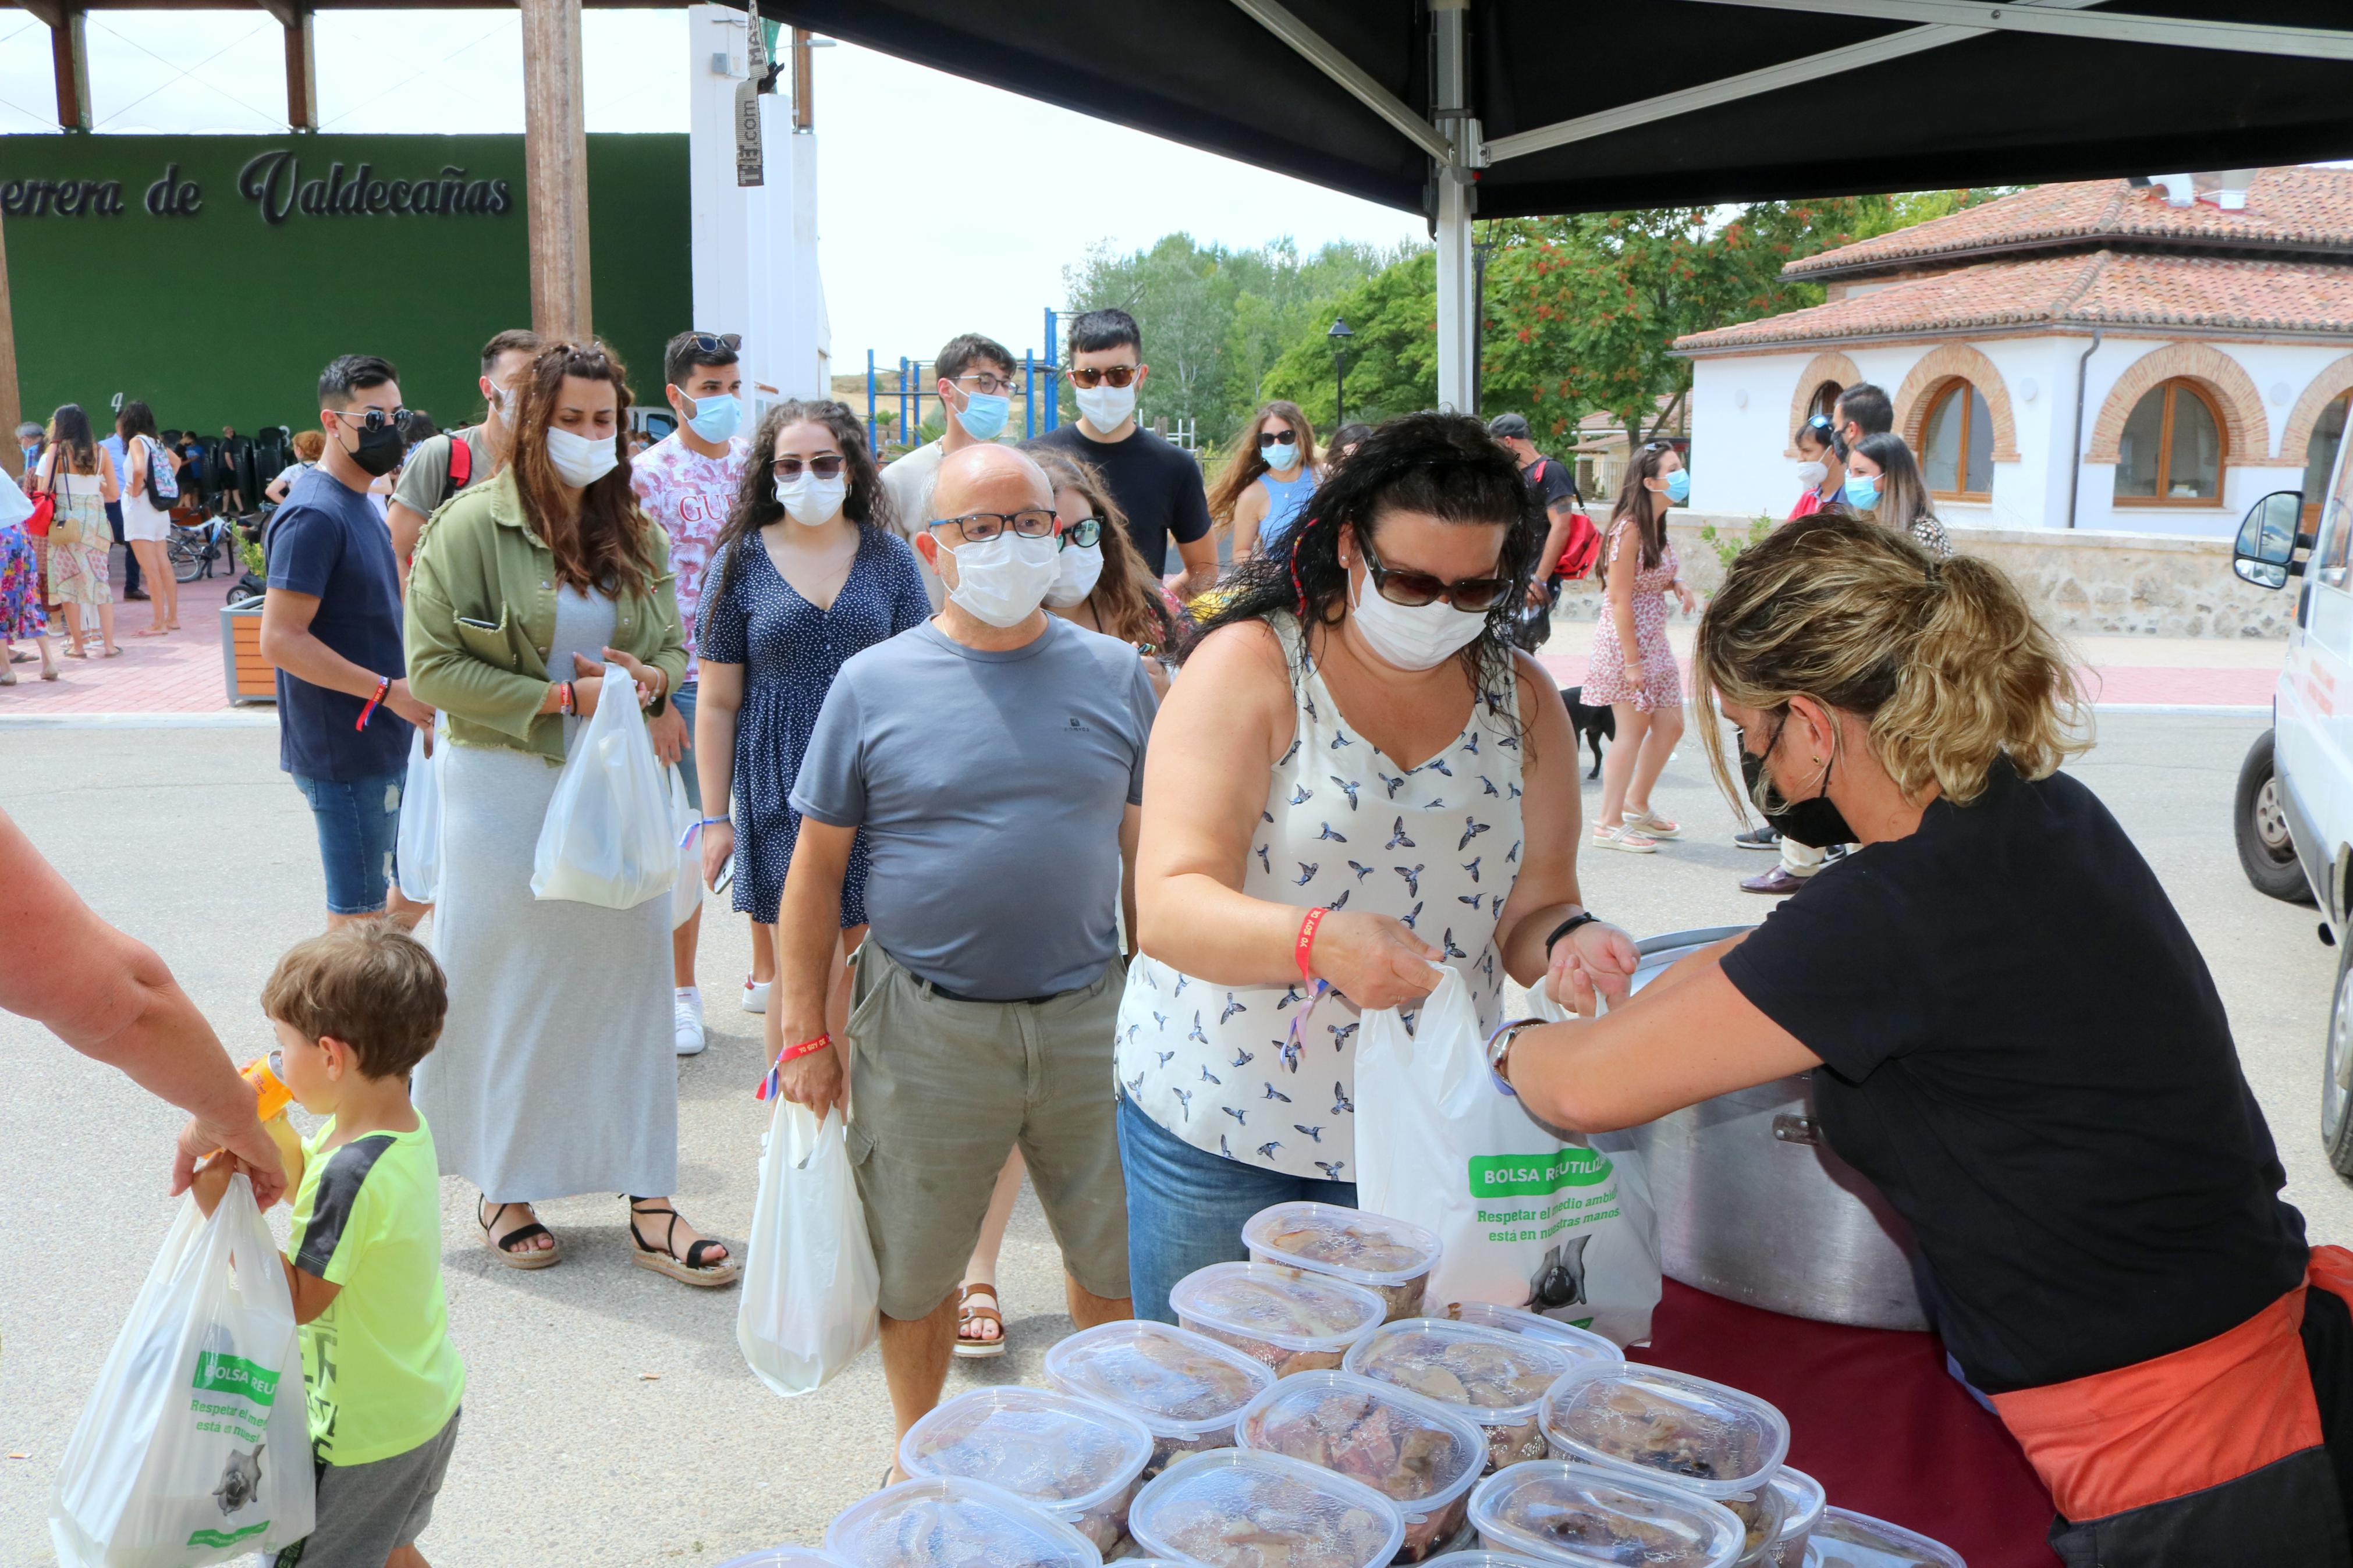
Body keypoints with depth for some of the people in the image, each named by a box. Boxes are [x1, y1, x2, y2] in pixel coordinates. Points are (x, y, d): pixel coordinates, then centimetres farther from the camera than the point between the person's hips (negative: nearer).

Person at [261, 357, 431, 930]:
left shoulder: (360, 506, 13)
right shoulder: (314, 515, -17)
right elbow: (281, 640, -22)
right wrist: (390, 690, -22)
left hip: (388, 744, 9)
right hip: (347, 752, -9)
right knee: (359, 916, 0)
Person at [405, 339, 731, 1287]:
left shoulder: (634, 533, 8)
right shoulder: (474, 525, -8)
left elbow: (673, 649, 15)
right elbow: (432, 666, -11)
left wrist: (649, 683, -9)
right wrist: (564, 698, -16)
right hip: (507, 790, -4)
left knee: (629, 979, 4)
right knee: (512, 989, 5)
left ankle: (646, 1200, 11)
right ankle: (503, 1189, 24)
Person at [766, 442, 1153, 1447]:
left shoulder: (1113, 674, 3)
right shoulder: (875, 683, -3)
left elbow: (1145, 849, 9)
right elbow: (817, 866, 1)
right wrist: (804, 1033, -2)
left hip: (1088, 1017, 2)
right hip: (925, 1030, -1)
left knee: (1120, 1265, 14)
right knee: (916, 1271, 14)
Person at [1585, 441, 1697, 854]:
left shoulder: (1657, 526, 11)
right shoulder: (1629, 529, -17)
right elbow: (1619, 598, -20)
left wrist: (1676, 584, 2)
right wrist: (1631, 661, -21)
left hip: (1653, 641, 9)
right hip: (1625, 640, -9)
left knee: (1670, 724, 12)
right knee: (1633, 730, -5)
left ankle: (1636, 804, 28)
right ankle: (1609, 823, 4)